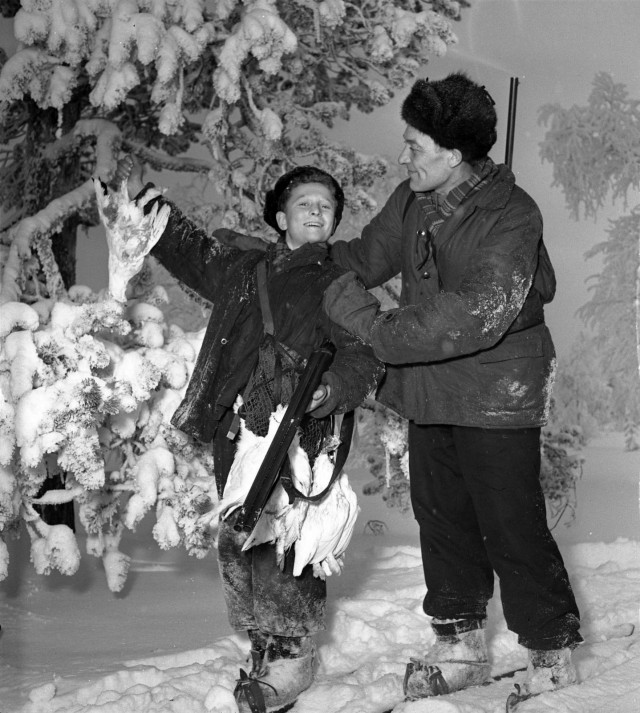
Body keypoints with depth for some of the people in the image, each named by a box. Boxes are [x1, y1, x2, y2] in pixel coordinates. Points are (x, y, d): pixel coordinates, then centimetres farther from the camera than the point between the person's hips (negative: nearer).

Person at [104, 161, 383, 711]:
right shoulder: (242, 269, 17)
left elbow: (364, 357, -9)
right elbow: (190, 249, 35)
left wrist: (333, 388, -29)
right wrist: (146, 201, 36)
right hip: (233, 432, 6)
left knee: (277, 547, -10)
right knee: (238, 543, 10)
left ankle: (291, 659, 2)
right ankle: (263, 648, 24)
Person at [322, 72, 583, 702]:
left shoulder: (511, 217, -21)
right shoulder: (412, 203, 0)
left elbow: (478, 315, -31)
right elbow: (366, 256, 15)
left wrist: (382, 331, -31)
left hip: (495, 396, -7)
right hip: (430, 392, 7)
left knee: (513, 529, 0)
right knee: (441, 520, 15)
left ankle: (551, 654, 16)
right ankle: (460, 646, 30)